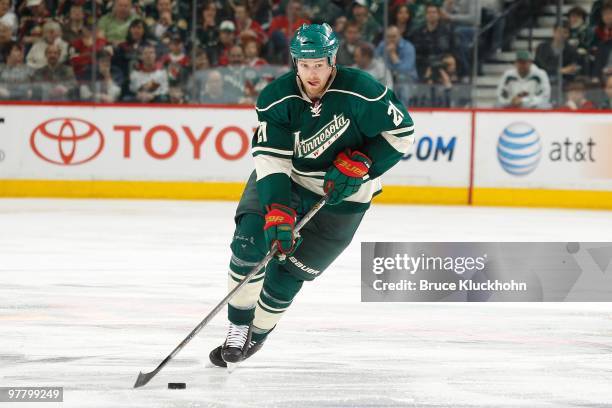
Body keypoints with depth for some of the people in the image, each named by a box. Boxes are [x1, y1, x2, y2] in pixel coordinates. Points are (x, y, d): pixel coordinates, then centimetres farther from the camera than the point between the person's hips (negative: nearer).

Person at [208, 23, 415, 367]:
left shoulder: (359, 91, -23)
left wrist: (360, 164, -23)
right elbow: (271, 157, -21)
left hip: (340, 196, -2)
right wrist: (278, 210, -34)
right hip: (285, 180, 2)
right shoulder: (277, 98, -17)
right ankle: (238, 326, -3)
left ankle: (257, 334, 21)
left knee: (287, 272, -3)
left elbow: (402, 132, -12)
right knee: (249, 241, -19)